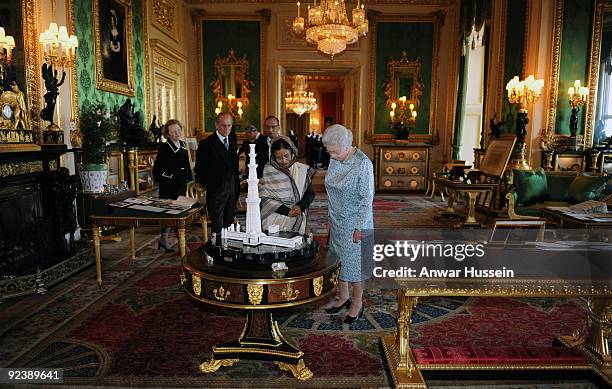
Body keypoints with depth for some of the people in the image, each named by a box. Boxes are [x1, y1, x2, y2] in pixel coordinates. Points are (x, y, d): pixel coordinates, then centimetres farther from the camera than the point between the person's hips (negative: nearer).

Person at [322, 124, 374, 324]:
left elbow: (367, 198, -17)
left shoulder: (363, 164, -19)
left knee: (354, 261, 5)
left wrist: (360, 227, -17)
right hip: (337, 221, 7)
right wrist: (330, 216, 13)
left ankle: (358, 303, 23)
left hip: (354, 222, -6)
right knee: (338, 259, 15)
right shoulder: (335, 160, 1)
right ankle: (343, 297, 32)